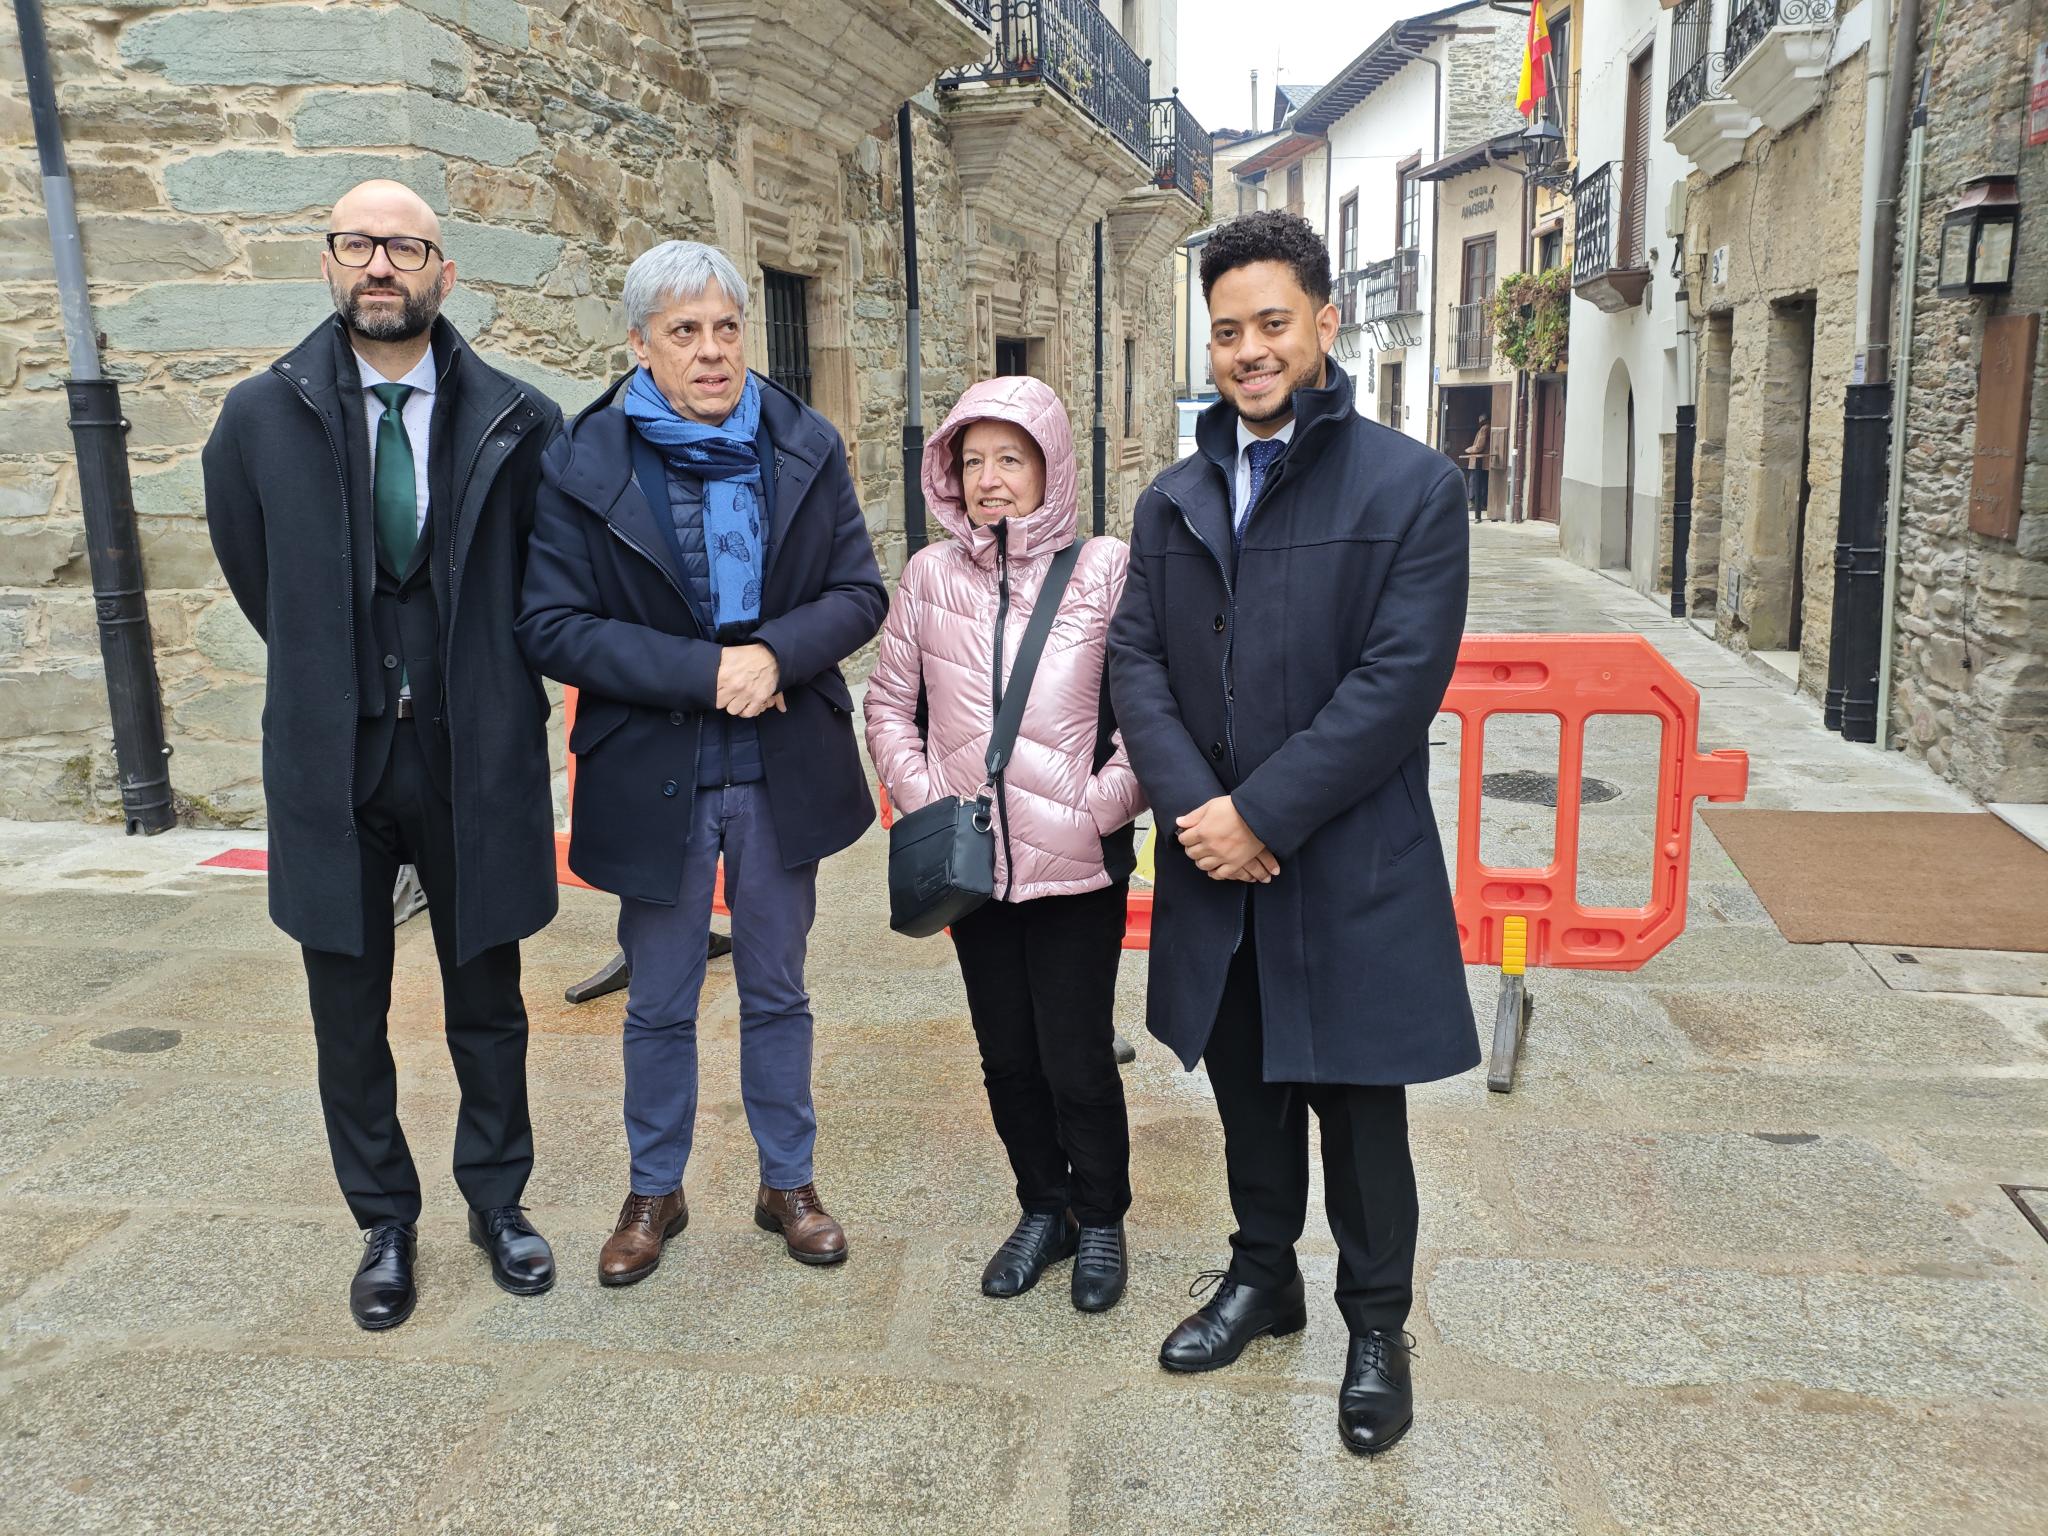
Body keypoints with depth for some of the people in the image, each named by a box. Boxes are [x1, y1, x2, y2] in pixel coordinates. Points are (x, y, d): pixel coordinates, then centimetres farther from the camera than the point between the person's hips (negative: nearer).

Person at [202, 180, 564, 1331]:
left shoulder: (516, 423, -4)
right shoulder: (264, 416, 0)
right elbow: (252, 566, 14)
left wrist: (502, 686, 5)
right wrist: (331, 674, 13)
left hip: (474, 755, -1)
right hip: (334, 756, 1)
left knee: (487, 998, 13)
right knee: (349, 1011, 11)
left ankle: (499, 1199, 32)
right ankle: (386, 1225, 29)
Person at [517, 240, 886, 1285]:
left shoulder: (806, 448, 1)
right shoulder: (585, 465, -7)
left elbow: (859, 594, -1)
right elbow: (552, 627, -12)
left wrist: (775, 652, -21)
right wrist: (704, 671, -21)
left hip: (783, 769, 2)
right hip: (654, 776, -1)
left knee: (777, 993, 16)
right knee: (659, 1005, 13)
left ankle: (787, 1182, 33)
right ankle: (654, 1193, 34)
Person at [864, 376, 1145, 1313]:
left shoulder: (1106, 570, -6)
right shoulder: (930, 576, 3)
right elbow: (888, 702, 10)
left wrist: (1104, 802, -12)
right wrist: (921, 798, -1)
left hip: (1078, 864, -3)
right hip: (972, 862, 4)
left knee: (1077, 1058, 4)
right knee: (1007, 1054, 15)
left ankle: (1100, 1219, 28)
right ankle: (1042, 1209, 35)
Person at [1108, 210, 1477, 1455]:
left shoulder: (1412, 488, -7)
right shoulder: (1171, 502, 9)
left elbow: (1401, 679, -15)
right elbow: (1137, 660, 2)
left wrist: (1262, 812, -18)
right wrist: (1192, 804, -13)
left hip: (1349, 867, -4)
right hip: (1215, 866, 5)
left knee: (1356, 1107, 9)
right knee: (1247, 1091, 19)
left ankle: (1378, 1323, 29)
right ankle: (1264, 1274, 40)